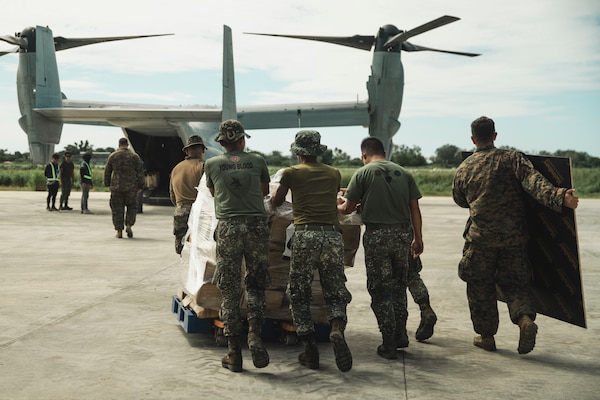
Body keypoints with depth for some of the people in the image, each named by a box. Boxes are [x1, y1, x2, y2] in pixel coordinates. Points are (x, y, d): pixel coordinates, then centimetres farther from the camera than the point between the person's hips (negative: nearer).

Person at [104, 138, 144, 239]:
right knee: (132, 207, 14)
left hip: (116, 187, 1)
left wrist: (107, 184, 18)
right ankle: (128, 225, -5)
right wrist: (140, 186, 8)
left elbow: (107, 171, 8)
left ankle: (119, 231, 3)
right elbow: (140, 172, 1)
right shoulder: (134, 156, 1)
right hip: (131, 187, -1)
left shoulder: (112, 156, 4)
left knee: (117, 209, 6)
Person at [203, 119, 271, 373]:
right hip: (257, 226, 0)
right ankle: (255, 334, -7)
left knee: (229, 291, 5)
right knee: (255, 285, 13)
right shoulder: (257, 161, 9)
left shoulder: (212, 164, 8)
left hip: (228, 228, 0)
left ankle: (234, 354, 7)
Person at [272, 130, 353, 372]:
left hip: (305, 235, -2)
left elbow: (275, 203, 20)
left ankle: (310, 351, 6)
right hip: (333, 235, 2)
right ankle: (337, 331, -20)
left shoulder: (292, 173, 8)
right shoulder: (334, 174, 17)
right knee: (335, 294, 9)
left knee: (299, 296, 9)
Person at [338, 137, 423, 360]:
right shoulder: (403, 173, 9)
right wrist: (418, 238, 14)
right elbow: (415, 209, 8)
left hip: (377, 235, -4)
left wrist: (337, 206, 22)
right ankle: (400, 335, 24)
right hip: (403, 233, 4)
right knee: (399, 285, 19)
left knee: (380, 290, 5)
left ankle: (389, 345, 7)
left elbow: (347, 208, -1)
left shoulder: (363, 173, -2)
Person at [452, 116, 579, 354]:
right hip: (513, 236, 0)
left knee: (480, 288, 13)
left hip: (480, 238, 0)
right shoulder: (512, 159, -2)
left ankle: (486, 336, 19)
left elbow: (459, 200, 21)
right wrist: (560, 196, -31)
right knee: (514, 283, 11)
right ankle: (525, 318, -15)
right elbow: (534, 182, -20)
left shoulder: (463, 169, 5)